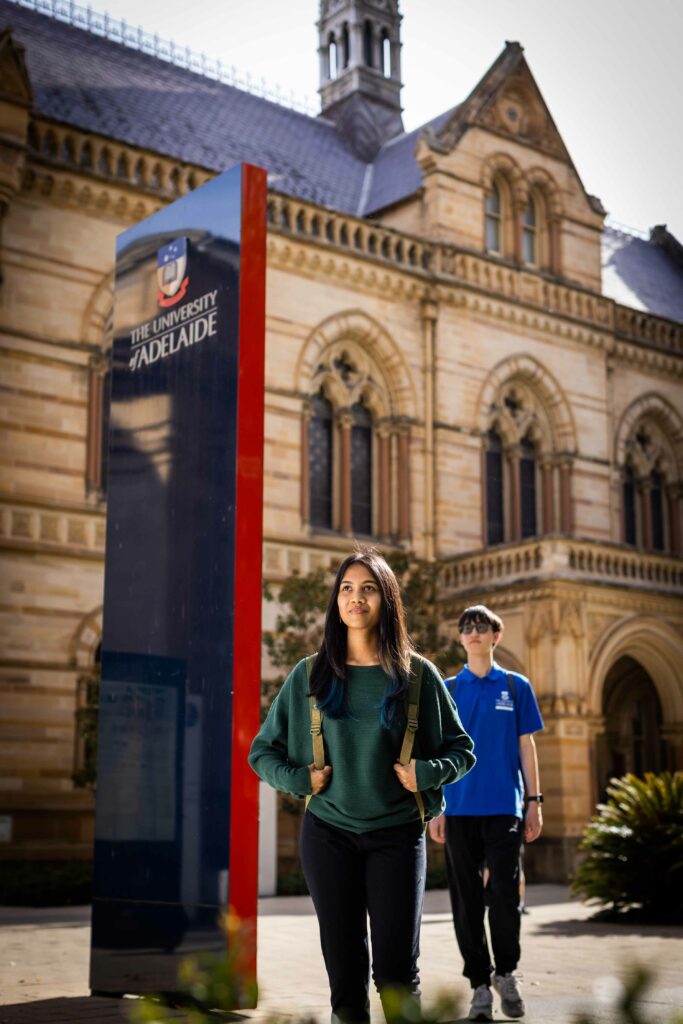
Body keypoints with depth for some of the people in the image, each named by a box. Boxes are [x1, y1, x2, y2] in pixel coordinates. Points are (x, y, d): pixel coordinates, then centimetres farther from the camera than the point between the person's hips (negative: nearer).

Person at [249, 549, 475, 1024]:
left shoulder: (417, 674, 2)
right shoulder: (310, 675, 5)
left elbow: (461, 749, 9)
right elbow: (263, 751, 11)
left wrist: (426, 772, -10)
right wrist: (299, 779, -6)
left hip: (396, 836, -1)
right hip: (329, 835, 1)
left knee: (396, 968, -5)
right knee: (345, 968, 5)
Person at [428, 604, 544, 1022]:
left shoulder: (516, 686, 7)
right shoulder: (447, 691, 9)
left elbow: (526, 746, 7)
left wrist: (534, 802, 2)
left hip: (504, 807, -1)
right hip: (460, 810, 1)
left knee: (504, 894, -6)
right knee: (467, 901, 4)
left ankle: (506, 972, 17)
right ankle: (480, 986, 15)